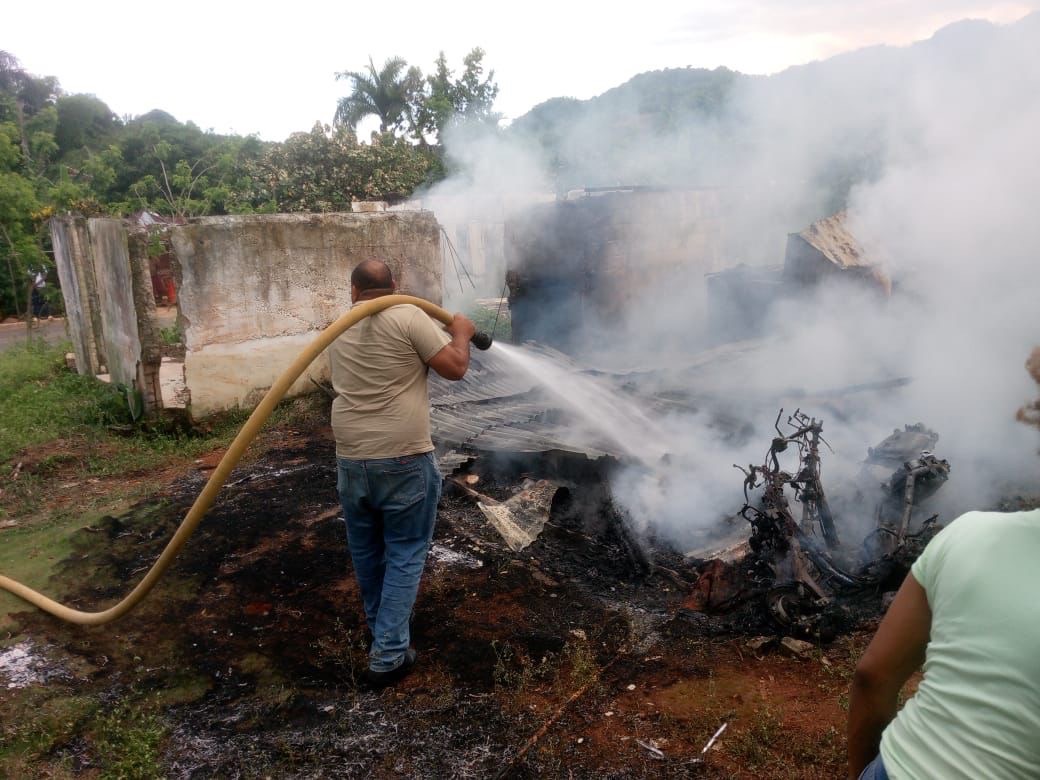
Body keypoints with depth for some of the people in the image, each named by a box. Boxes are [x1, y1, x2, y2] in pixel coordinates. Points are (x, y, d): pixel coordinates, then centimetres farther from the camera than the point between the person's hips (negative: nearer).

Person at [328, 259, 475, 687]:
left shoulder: (339, 330, 11)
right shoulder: (409, 317, -10)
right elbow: (455, 367, -11)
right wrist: (460, 333, 9)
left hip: (351, 462, 6)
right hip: (404, 462, -5)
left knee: (366, 552, 21)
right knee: (405, 556, 7)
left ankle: (380, 631, 41)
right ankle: (388, 656, 8)